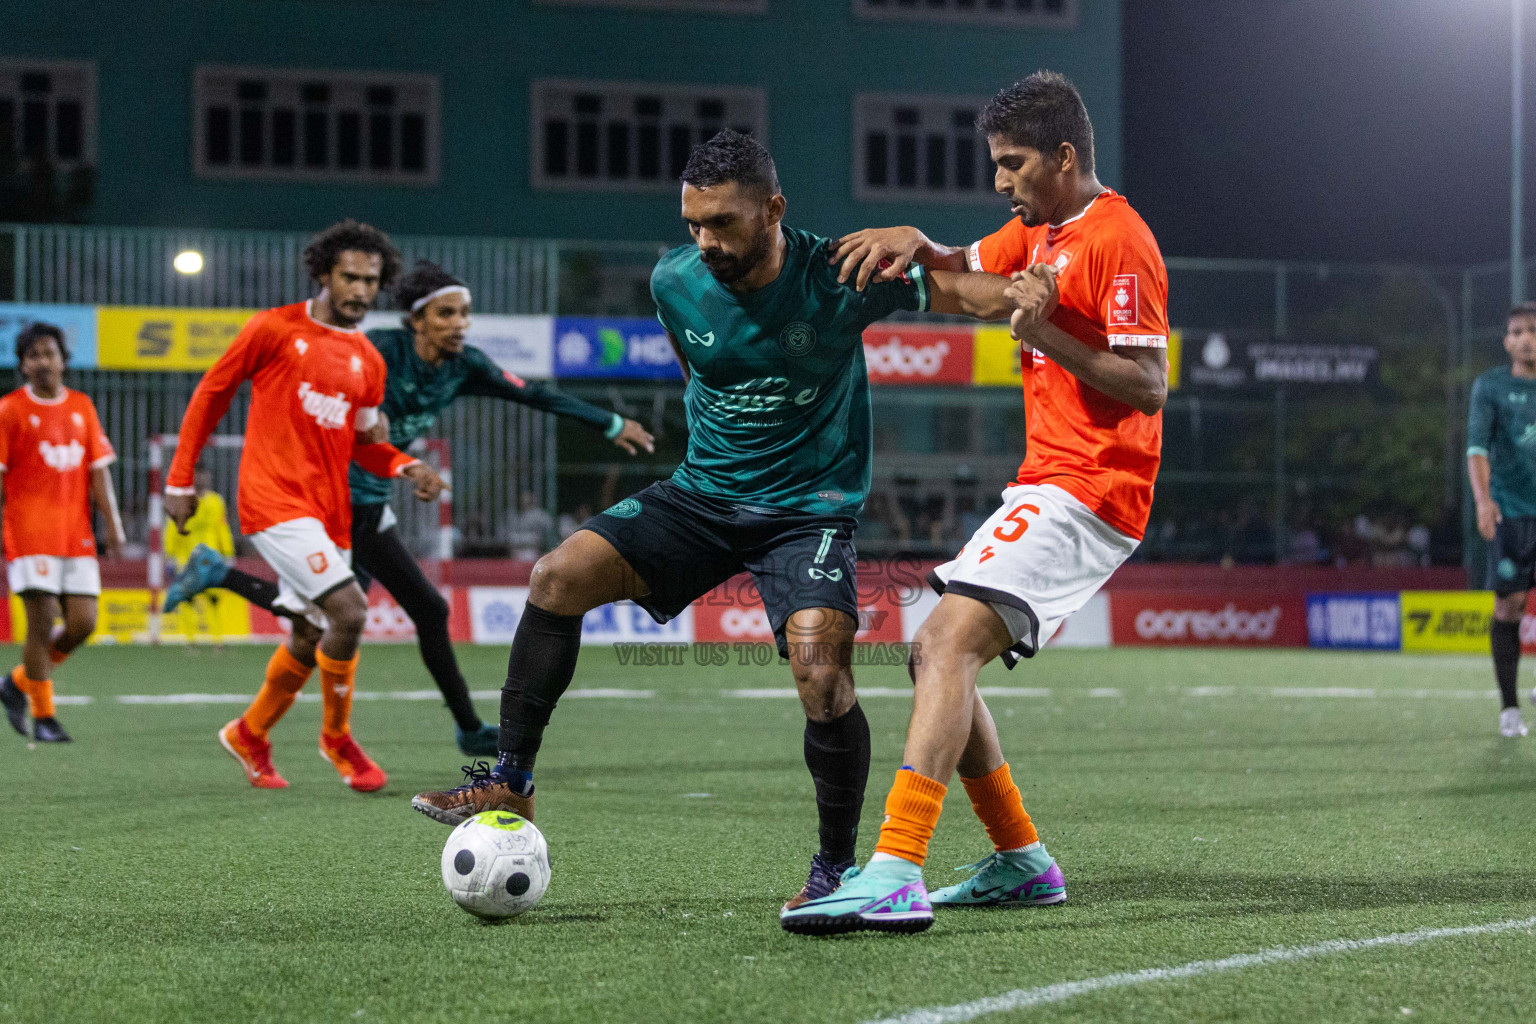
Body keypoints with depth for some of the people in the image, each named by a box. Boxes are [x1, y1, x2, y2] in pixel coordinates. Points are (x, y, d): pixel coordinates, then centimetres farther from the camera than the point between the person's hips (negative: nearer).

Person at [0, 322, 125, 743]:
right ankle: (43, 716, -1)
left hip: (76, 535, 5)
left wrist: (112, 523, 2)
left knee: (83, 623, -1)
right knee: (42, 619, -10)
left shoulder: (82, 407, 12)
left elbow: (98, 470, 11)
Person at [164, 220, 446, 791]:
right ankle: (337, 738, 1)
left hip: (329, 510, 7)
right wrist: (180, 480, 3)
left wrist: (407, 468, -2)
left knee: (310, 637, 13)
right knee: (348, 612, -19)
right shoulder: (275, 329, -4)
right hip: (275, 501, -7)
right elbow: (212, 393, 3)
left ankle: (249, 735, 36)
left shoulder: (368, 362, 12)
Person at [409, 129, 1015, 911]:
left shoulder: (836, 280, -17)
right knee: (558, 575, -13)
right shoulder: (675, 282, -5)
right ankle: (508, 784, -2)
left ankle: (835, 869, -4)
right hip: (703, 492, 4)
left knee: (820, 668, -25)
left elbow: (965, 294, -15)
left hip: (810, 510, -4)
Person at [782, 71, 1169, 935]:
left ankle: (897, 876, -35)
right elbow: (964, 272, 26)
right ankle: (1021, 862, 17)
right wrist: (912, 242, 4)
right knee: (938, 653, 11)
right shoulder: (1039, 231, 16)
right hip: (1048, 486, 10)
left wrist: (1046, 337, -26)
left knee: (949, 639, -24)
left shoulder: (1117, 241, -13)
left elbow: (1150, 387, -17)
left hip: (1087, 496, -10)